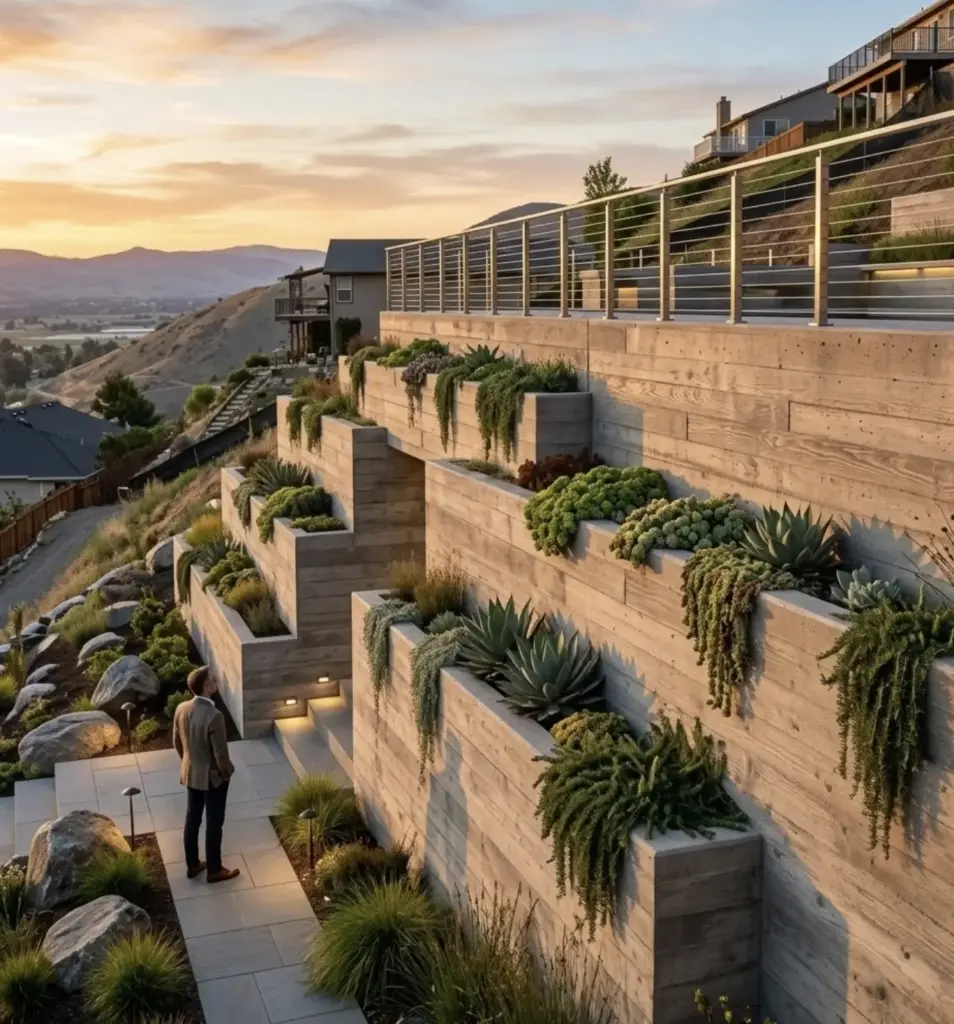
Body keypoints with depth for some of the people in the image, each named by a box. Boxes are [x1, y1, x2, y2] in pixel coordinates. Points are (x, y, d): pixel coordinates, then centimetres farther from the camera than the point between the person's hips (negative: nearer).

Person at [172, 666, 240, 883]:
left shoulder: (181, 709, -9)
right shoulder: (214, 716, -31)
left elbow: (177, 742, 5)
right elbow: (220, 751, -23)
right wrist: (226, 772, -4)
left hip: (190, 773, 7)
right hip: (212, 776, -7)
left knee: (192, 819, 20)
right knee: (214, 823, 9)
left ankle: (192, 865, 34)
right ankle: (214, 870, 23)